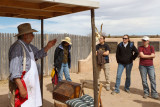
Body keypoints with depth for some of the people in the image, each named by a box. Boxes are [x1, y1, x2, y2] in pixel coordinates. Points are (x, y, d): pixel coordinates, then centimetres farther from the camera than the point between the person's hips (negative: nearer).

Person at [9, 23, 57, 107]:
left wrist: (48, 46, 8)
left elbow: (38, 54, 24)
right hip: (21, 85, -9)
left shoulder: (28, 46, 10)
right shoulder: (17, 47, -18)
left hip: (30, 85, 9)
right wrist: (21, 88, -27)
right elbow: (14, 71, -23)